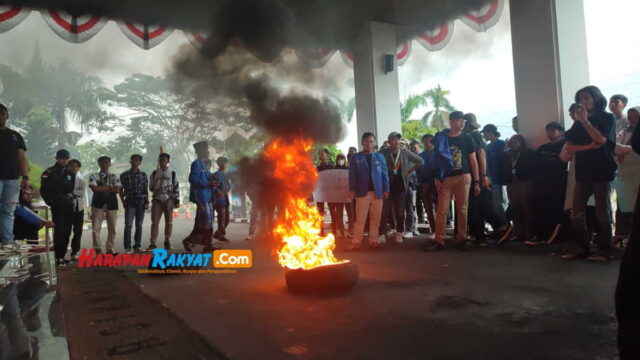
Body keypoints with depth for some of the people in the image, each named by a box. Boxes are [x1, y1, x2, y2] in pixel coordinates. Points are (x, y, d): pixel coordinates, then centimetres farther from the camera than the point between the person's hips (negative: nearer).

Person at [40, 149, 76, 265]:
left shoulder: (71, 174, 16)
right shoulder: (49, 173, -1)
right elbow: (44, 190, -4)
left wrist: (73, 199, 7)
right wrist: (51, 202, -6)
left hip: (69, 207, 5)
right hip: (57, 206, -5)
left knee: (67, 232, 5)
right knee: (59, 231, -11)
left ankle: (62, 256, 12)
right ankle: (58, 257, -8)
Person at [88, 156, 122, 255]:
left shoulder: (115, 177, 11)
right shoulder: (93, 176, 6)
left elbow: (117, 190, -4)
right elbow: (94, 188, -11)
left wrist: (101, 189, -7)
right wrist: (110, 187, -6)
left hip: (112, 203, 2)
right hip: (98, 203, -2)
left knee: (112, 228, 4)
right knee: (96, 227, -5)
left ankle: (110, 249, 13)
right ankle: (98, 249, 2)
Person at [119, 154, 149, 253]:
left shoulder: (143, 175, 8)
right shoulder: (124, 175, 5)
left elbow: (145, 190, 10)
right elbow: (121, 190, 9)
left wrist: (147, 202, 2)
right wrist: (123, 202, 1)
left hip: (141, 201, 2)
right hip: (130, 201, -1)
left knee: (139, 225, 4)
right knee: (128, 225, -8)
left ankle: (137, 246, 11)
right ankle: (127, 247, -4)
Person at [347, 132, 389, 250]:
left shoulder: (380, 157, 10)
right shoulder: (356, 157, 5)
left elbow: (384, 173, 7)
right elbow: (352, 174, 1)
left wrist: (386, 189, -1)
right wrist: (352, 189, -8)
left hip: (377, 192, 2)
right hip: (362, 192, -2)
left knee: (375, 219, 6)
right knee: (360, 219, -1)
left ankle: (373, 240, 15)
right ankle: (356, 242, 2)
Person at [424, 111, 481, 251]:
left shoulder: (467, 138, 7)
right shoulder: (441, 138, 5)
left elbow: (473, 161, 8)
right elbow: (437, 160, 8)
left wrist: (476, 182, 3)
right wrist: (437, 179, -1)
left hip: (463, 177, 1)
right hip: (446, 178, 0)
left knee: (462, 210, 3)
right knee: (442, 210, -2)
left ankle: (461, 239, 12)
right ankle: (439, 240, 2)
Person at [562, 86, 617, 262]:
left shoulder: (607, 118, 3)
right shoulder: (578, 122, 14)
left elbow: (601, 140, -13)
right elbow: (569, 147, 5)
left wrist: (585, 121, -13)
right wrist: (589, 147, -10)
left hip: (602, 170, -4)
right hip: (583, 171, 4)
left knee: (602, 213, -2)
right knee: (576, 214, -1)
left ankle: (604, 250, 5)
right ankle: (584, 248, 6)